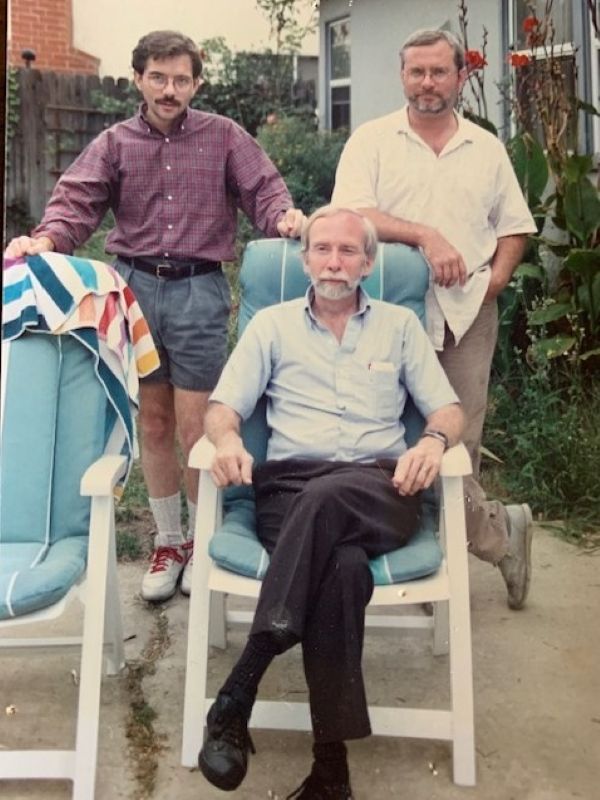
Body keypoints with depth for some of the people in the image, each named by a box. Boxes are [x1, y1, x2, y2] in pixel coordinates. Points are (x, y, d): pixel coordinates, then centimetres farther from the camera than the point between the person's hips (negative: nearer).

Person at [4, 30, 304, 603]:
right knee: (153, 422, 10)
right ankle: (167, 541, 26)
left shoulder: (224, 137, 7)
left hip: (199, 291, -2)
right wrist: (46, 239, -22)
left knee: (194, 426, -3)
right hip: (134, 286, 3)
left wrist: (284, 215, -21)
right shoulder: (114, 143, 9)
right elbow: (77, 202, -2)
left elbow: (263, 191, 2)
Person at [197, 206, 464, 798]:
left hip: (381, 490, 0)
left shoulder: (400, 325, 19)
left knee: (325, 499, -38)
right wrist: (226, 439, -14)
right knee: (343, 567, -35)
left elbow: (447, 409, 14)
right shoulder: (272, 324, 17)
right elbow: (223, 405, 10)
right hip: (289, 485, 0)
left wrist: (434, 440, -11)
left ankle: (237, 695, -35)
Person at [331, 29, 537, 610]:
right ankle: (496, 533, 17)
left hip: (468, 313, 2)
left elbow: (514, 227, 18)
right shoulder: (371, 140, 5)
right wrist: (424, 235, -17)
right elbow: (350, 214, -9)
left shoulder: (486, 148, 15)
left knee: (459, 441, 3)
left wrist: (496, 278, 0)